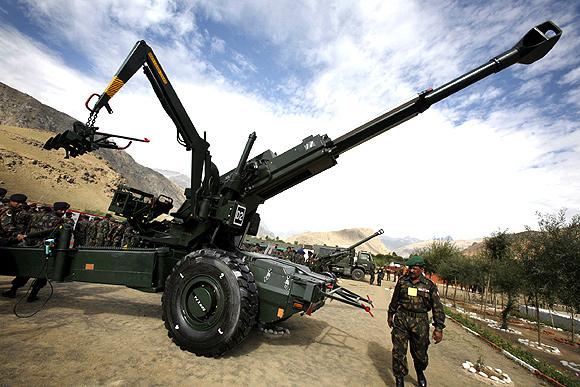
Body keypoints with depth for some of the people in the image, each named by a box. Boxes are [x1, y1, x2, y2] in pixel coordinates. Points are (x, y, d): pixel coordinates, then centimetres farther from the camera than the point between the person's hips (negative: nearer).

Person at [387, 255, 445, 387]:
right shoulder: (402, 281, 1)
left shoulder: (429, 286, -4)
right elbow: (394, 300, 13)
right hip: (401, 319, 1)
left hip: (420, 322, -1)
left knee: (420, 353, 14)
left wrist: (439, 328, -7)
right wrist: (390, 315, 20)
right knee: (398, 351, 2)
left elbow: (438, 308, -2)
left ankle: (420, 373, 46)